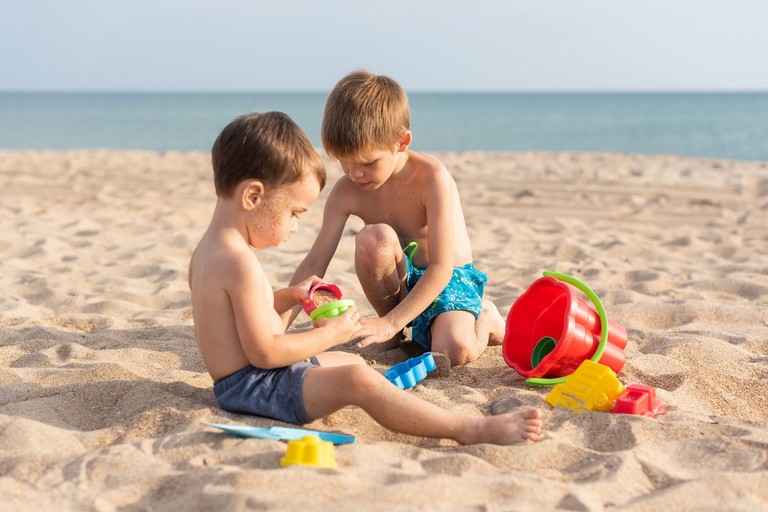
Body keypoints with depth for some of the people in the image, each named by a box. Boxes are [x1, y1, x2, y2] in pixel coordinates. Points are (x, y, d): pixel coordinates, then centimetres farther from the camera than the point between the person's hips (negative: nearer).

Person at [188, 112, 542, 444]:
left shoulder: (208, 250, 10)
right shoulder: (240, 263, -23)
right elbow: (264, 352, -24)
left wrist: (288, 297, 12)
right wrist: (329, 335, -14)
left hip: (240, 382, 12)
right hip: (253, 385, -12)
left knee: (352, 361, 21)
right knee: (356, 379, -26)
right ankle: (472, 430, -28)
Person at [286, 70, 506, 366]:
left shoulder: (431, 178, -25)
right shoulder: (346, 192, -13)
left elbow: (441, 267, -27)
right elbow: (314, 264, -11)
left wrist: (390, 322, -33)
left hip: (448, 278, -3)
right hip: (400, 280, 3)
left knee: (455, 351, -33)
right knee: (374, 238, -31)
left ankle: (484, 319, 7)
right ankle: (394, 334, -6)